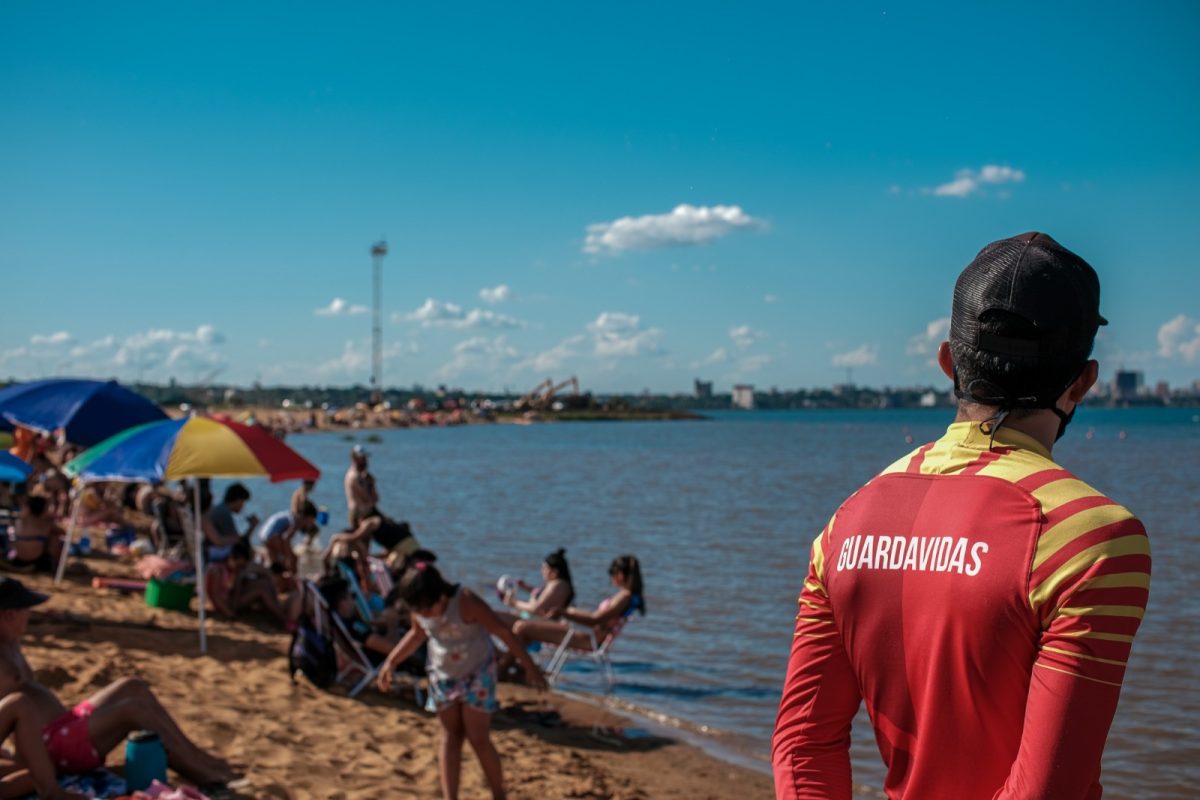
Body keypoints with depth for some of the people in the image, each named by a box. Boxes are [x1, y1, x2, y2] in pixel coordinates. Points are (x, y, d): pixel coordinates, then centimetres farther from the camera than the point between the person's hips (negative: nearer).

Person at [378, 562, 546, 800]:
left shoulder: (466, 602, -29)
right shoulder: (419, 608, -13)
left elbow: (503, 632, -23)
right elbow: (417, 634, 10)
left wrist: (529, 667, -20)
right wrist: (391, 662, 4)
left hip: (477, 674, -4)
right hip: (442, 675, 5)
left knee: (477, 738, -4)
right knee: (450, 736, 6)